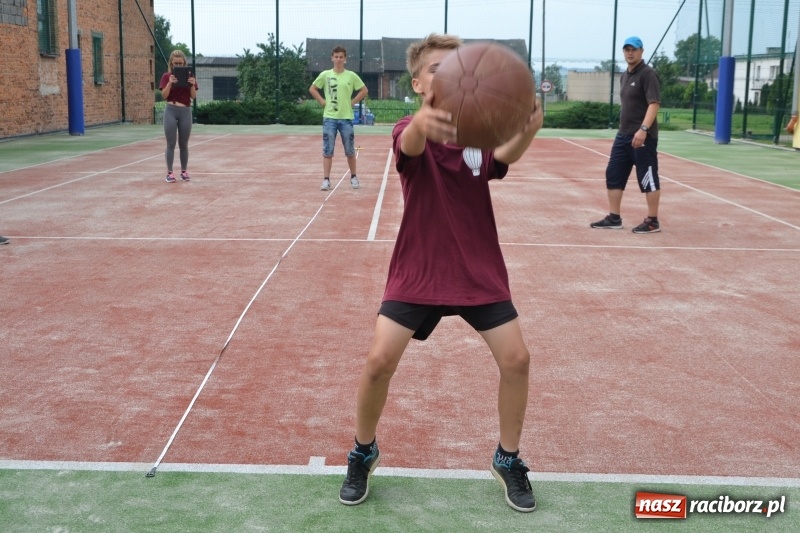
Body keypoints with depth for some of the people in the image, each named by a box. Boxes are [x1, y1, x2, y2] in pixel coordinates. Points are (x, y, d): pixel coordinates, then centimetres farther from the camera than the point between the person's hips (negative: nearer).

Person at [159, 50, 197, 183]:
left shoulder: (189, 75, 6)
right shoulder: (167, 76, 1)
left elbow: (193, 96, 1)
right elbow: (164, 95, -8)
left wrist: (193, 84, -17)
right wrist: (170, 83, -22)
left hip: (185, 112, 2)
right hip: (171, 111, -2)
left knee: (184, 144, 8)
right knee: (171, 144, -1)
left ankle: (184, 171, 17)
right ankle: (169, 172, 3)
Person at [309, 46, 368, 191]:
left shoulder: (351, 76, 1)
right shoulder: (325, 75, 2)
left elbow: (364, 90, 8)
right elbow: (312, 89, 11)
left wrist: (352, 102, -1)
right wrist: (322, 101, 0)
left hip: (346, 118, 0)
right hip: (329, 117, 0)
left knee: (350, 150, 7)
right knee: (327, 150, -1)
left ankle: (353, 177, 22)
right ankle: (326, 180, 2)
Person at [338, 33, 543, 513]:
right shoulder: (411, 133, -11)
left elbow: (505, 155, -29)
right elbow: (409, 144, -37)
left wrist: (528, 130, -54)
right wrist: (423, 122, -64)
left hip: (480, 271, 2)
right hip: (417, 271, -2)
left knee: (516, 358, -6)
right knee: (380, 361, -12)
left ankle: (509, 460, 18)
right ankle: (363, 454, 15)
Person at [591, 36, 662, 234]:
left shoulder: (647, 74, -10)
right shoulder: (624, 76, 16)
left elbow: (653, 104, -19)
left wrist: (643, 129, -30)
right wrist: (625, 129, 19)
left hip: (642, 136, -9)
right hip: (623, 135, 9)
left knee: (648, 178, -3)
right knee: (613, 175, 9)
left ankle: (652, 221, 4)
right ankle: (614, 218, 16)